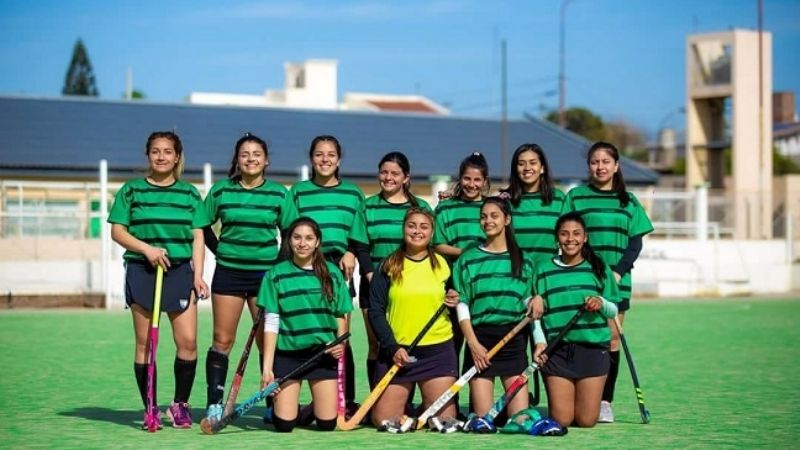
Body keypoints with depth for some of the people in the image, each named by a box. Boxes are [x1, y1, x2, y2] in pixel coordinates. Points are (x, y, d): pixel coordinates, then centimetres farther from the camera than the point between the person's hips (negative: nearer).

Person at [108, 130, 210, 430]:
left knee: (188, 341, -8)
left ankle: (180, 404, 8)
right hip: (142, 271, -1)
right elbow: (117, 231, 1)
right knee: (145, 343, 0)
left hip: (180, 271, 1)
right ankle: (150, 408, 8)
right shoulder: (131, 191, 6)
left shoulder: (190, 194, 11)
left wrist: (198, 275, -2)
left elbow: (198, 237, 8)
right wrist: (147, 248, -14)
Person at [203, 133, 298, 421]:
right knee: (222, 340, 1)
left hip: (266, 273, 0)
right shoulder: (221, 191, 2)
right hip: (229, 272, 0)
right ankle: (214, 404, 5)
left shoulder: (279, 194, 2)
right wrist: (222, 251, 3)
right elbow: (204, 227, 12)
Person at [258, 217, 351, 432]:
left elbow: (340, 315, 12)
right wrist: (267, 367, -8)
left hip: (323, 353, 1)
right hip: (287, 355, -1)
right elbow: (271, 324, -2)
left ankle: (313, 408, 30)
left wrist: (341, 343, -8)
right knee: (284, 424, -8)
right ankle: (293, 407, 28)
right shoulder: (276, 275, -1)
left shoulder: (332, 273, 5)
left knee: (327, 423, -4)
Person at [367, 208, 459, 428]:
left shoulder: (442, 264, 8)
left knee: (444, 420, -4)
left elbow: (452, 296, 20)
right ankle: (405, 405, 29)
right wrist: (392, 347, -11)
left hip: (438, 350, 1)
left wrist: (454, 302, -4)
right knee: (384, 421, -2)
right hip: (396, 350, -1)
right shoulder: (388, 266, 2)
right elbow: (375, 311, -1)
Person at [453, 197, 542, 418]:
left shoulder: (523, 261, 10)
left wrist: (536, 301, -6)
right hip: (481, 338, -1)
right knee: (483, 418, -6)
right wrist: (472, 343, -9)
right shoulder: (468, 259, 4)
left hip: (514, 339, 2)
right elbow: (462, 305, 1)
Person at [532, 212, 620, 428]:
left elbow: (613, 310, 9)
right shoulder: (543, 270, 8)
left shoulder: (599, 268, 7)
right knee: (561, 420, -5)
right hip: (557, 350, 0)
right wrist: (539, 342, -4)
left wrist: (601, 303, -12)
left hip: (593, 348, 0)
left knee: (587, 420, -4)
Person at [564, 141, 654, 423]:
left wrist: (618, 272, -8)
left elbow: (636, 244, 7)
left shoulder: (628, 201, 11)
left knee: (611, 340, 1)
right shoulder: (575, 197, 5)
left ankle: (605, 402, 7)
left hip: (617, 281, 2)